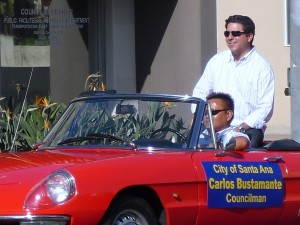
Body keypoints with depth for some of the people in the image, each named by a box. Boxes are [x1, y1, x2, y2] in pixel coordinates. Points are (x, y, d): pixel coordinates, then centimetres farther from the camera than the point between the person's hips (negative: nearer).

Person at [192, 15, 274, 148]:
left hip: (248, 130, -3)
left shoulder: (262, 67, 0)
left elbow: (265, 107, -7)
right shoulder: (217, 61, 14)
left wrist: (241, 128, -19)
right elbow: (200, 92, 19)